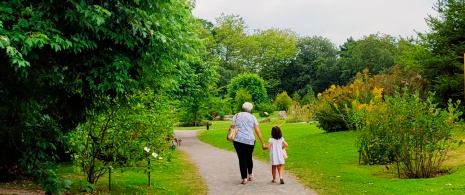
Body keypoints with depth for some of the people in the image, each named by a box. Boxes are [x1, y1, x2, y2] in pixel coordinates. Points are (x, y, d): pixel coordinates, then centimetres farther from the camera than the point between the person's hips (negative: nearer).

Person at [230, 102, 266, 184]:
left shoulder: (236, 116, 8)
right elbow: (257, 131, 3)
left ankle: (244, 178, -2)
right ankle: (250, 174, 33)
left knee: (242, 159, 1)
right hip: (250, 140, 1)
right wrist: (263, 143, 4)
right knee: (249, 157, 20)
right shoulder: (252, 117, 8)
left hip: (238, 140, -1)